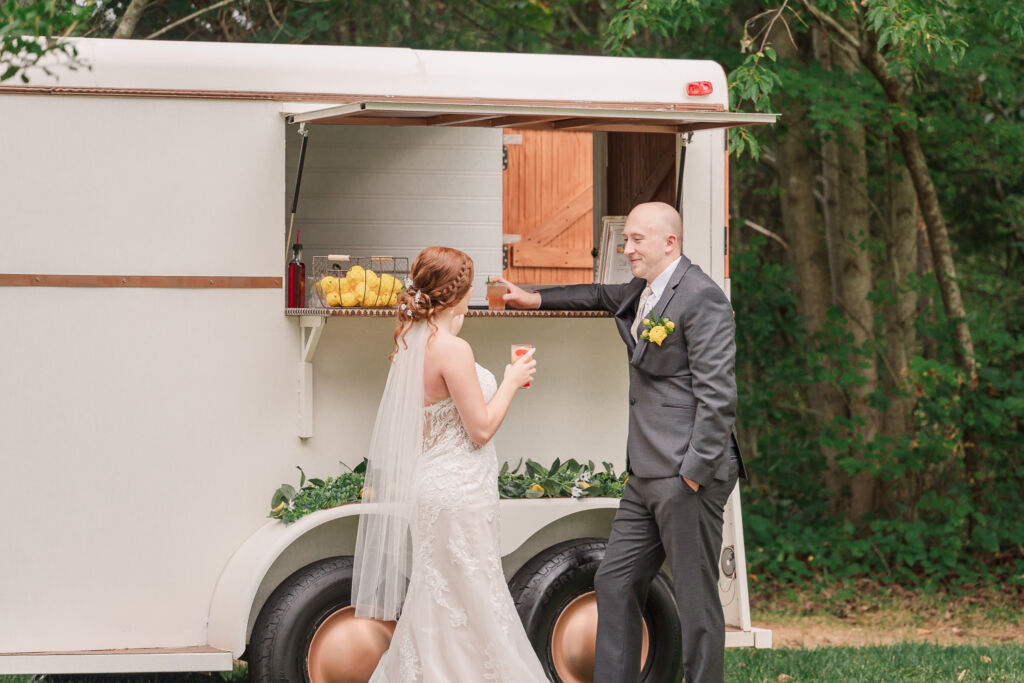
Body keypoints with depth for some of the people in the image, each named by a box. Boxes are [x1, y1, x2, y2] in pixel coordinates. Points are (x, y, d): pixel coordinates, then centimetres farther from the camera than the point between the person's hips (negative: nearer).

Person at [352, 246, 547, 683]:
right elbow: (481, 429, -17)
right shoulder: (452, 349, -19)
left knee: (438, 606, 15)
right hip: (459, 488, -9)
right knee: (468, 607, -2)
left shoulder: (412, 342, 7)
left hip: (433, 481, 9)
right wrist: (511, 382, -4)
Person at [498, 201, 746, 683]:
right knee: (615, 584, 12)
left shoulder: (701, 297, -13)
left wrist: (693, 474, -20)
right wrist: (535, 299, 40)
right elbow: (604, 297, 42)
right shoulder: (642, 292, 16)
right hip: (647, 477, 10)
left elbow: (717, 395, -18)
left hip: (688, 474, -10)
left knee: (696, 601, -4)